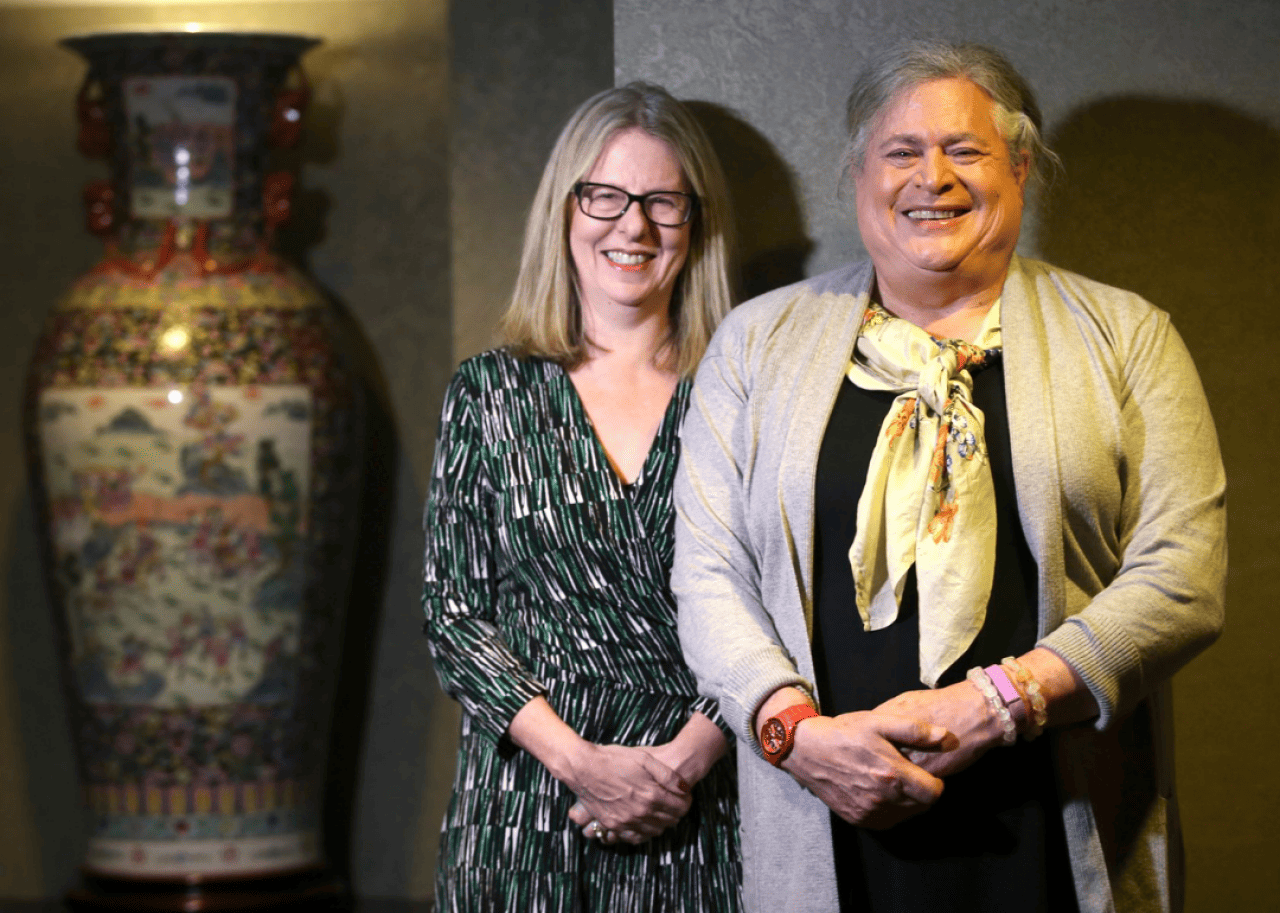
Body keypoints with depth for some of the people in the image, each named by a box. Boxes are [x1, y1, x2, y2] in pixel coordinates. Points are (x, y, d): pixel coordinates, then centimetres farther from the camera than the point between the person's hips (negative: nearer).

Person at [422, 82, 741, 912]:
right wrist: (579, 761, -11)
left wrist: (687, 757, -13)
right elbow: (454, 615, 1)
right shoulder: (491, 394, 5)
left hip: (702, 809, 0)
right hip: (528, 808, 1)